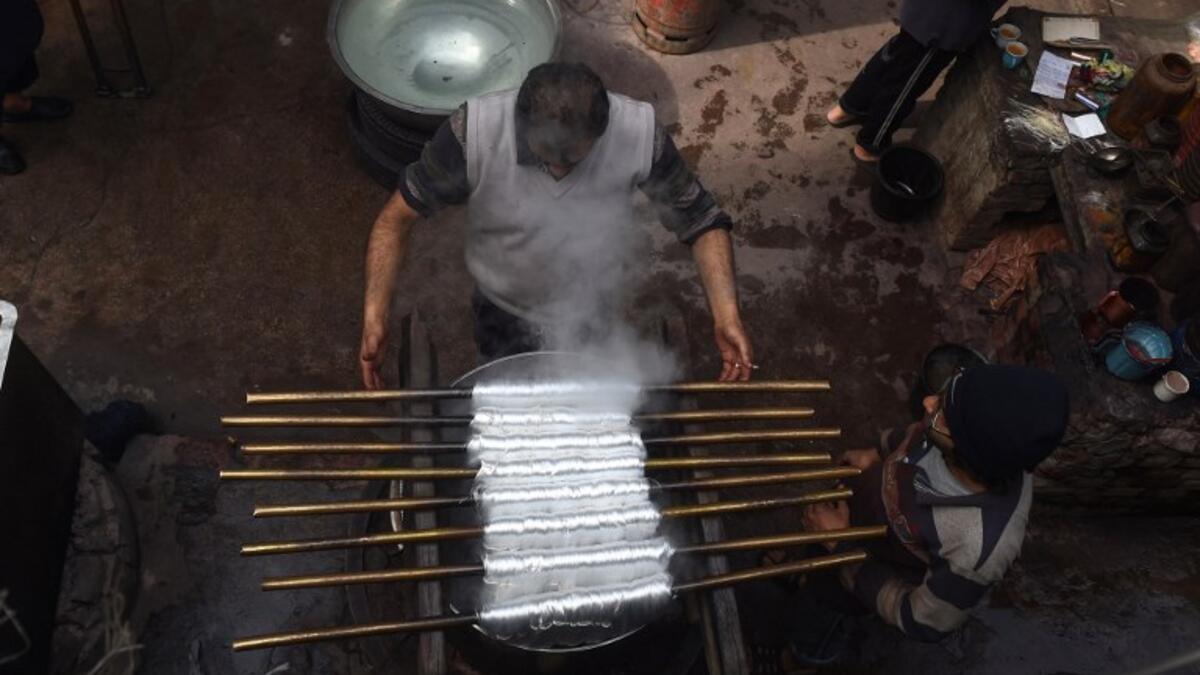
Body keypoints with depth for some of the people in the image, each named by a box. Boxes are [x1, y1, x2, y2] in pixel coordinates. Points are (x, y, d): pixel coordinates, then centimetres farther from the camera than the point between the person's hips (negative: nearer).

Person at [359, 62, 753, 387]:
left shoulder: (639, 135, -32)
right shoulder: (474, 133, -34)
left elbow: (701, 220, -17)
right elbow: (397, 218, -21)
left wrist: (727, 316, -29)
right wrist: (375, 318, -30)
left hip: (597, 314, 1)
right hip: (504, 315, 0)